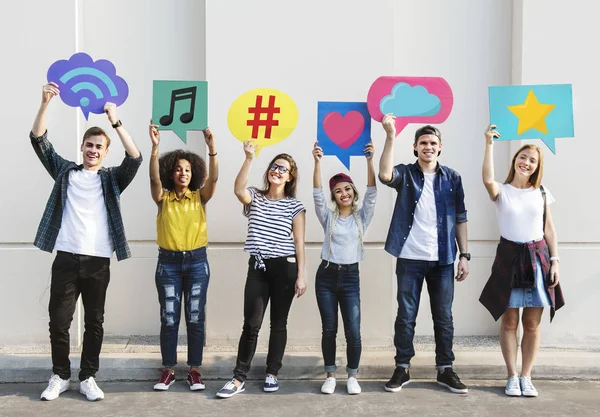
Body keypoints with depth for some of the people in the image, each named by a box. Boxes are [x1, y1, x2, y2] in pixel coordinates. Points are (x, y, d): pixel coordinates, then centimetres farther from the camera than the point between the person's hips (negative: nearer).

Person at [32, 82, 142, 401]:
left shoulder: (112, 178, 8)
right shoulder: (65, 171, 11)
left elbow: (135, 158, -9)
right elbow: (39, 140, 4)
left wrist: (115, 122, -19)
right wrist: (45, 103, -10)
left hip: (98, 261, 0)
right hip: (66, 258, 1)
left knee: (94, 322, 7)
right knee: (58, 321, 3)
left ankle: (88, 378, 18)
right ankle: (60, 376, 20)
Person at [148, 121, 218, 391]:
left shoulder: (199, 197, 2)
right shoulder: (163, 198, 1)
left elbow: (213, 178, -15)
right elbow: (154, 178, -17)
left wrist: (211, 147, -28)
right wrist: (155, 147, -30)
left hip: (197, 261, 0)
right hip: (168, 262, 0)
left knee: (195, 318, 4)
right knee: (169, 319, 5)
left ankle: (194, 370, 15)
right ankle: (168, 370, 17)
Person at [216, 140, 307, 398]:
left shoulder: (294, 206, 2)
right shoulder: (254, 198, 5)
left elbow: (299, 242, 0)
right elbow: (238, 189, -20)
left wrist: (301, 276, -6)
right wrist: (249, 158, -27)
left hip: (285, 268, 0)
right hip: (257, 268, 1)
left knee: (278, 324, 8)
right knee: (251, 324, -2)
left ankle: (272, 374, 21)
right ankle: (239, 378, 7)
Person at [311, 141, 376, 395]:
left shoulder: (362, 217, 5)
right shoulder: (328, 217, 5)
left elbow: (372, 192, -7)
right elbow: (317, 194, -7)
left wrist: (369, 161, -18)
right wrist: (317, 162, -18)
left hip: (351, 277, 0)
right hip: (326, 276, 1)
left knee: (353, 331, -5)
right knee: (329, 330, 5)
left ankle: (352, 376, 14)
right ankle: (330, 375, 20)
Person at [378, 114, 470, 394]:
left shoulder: (452, 178, 7)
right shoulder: (405, 174, 2)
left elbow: (460, 219, 8)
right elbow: (385, 175, -22)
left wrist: (464, 255, 2)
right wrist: (391, 136, -27)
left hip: (443, 259, 2)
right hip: (410, 258, -1)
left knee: (444, 316, 8)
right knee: (406, 316, 5)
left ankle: (445, 369, 20)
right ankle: (402, 368, 16)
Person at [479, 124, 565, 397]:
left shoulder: (542, 193, 9)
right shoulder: (501, 191, 1)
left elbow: (549, 229, 9)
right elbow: (487, 179, -23)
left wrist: (554, 260, 2)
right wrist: (489, 143, -23)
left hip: (537, 258, 2)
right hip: (509, 257, -2)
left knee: (532, 323, 4)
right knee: (509, 321, 2)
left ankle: (526, 377, 14)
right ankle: (512, 377, 12)